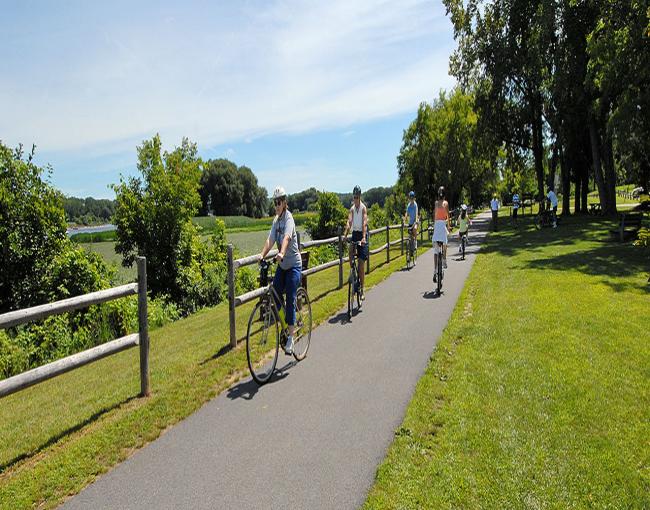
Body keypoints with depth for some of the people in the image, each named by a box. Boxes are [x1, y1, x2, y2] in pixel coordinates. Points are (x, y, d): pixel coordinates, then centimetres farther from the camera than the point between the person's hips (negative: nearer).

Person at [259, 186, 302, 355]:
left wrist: (281, 253, -52)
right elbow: (270, 240, -5)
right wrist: (262, 255, -22)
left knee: (290, 300, -8)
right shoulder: (276, 220, 6)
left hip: (293, 265, -7)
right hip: (281, 265, 7)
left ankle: (291, 337, -1)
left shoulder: (288, 218, -16)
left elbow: (286, 237, -35)